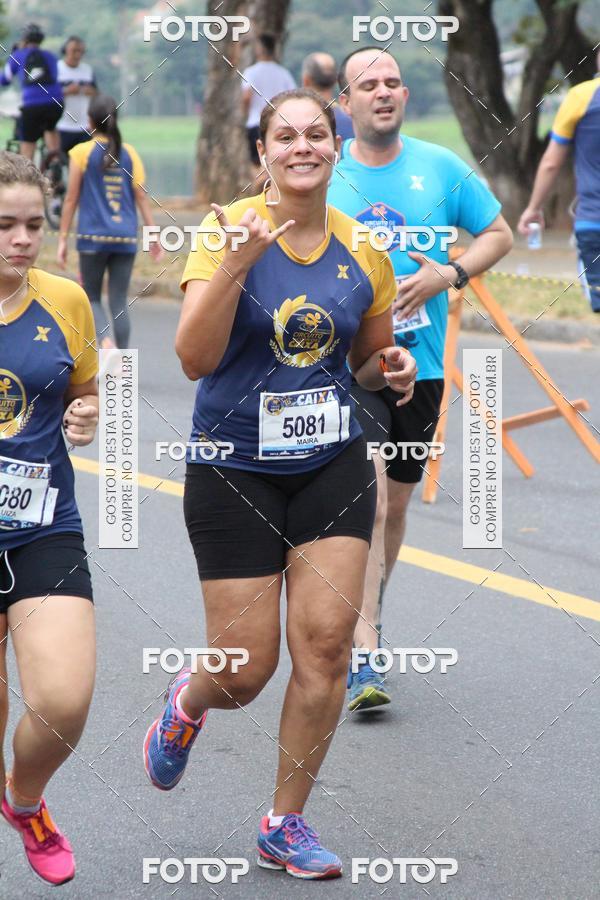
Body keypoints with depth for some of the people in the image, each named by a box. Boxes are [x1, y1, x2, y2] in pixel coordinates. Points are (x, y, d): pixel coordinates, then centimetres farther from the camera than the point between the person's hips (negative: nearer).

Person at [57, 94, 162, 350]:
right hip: (126, 238, 2)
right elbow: (142, 196, 1)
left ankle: (105, 340, -17)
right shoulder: (130, 153, 4)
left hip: (93, 237, -2)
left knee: (92, 297, 10)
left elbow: (71, 199, -2)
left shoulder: (82, 152, -3)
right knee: (119, 300, 7)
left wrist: (63, 238, 3)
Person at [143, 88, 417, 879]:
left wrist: (392, 368, -6)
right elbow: (194, 359, -19)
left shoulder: (364, 250, 2)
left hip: (333, 465, 3)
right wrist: (237, 265, -31)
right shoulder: (230, 229, -11)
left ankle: (285, 827, 8)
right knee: (246, 671, -2)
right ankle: (188, 702, 36)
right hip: (234, 471, -3)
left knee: (327, 641, -7)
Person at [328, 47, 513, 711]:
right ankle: (363, 655, -20)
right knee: (368, 496, -19)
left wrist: (449, 276, -8)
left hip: (420, 361, 3)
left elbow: (498, 235, 9)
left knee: (396, 504, 15)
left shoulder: (441, 168, 2)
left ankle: (363, 617, 39)